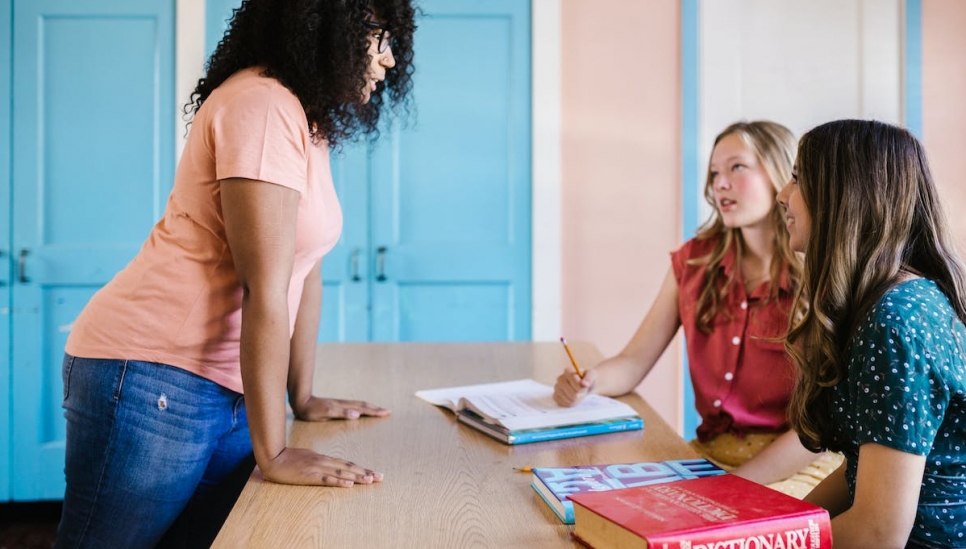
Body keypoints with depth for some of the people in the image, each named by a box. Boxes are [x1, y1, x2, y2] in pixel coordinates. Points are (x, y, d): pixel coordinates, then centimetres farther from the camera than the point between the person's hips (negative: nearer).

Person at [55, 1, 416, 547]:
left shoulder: (311, 119, 12)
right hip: (152, 377, -9)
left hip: (230, 391, 9)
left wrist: (303, 398, 17)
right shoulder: (263, 105, -18)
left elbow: (306, 272, 14)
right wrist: (274, 453, -19)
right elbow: (264, 289, -21)